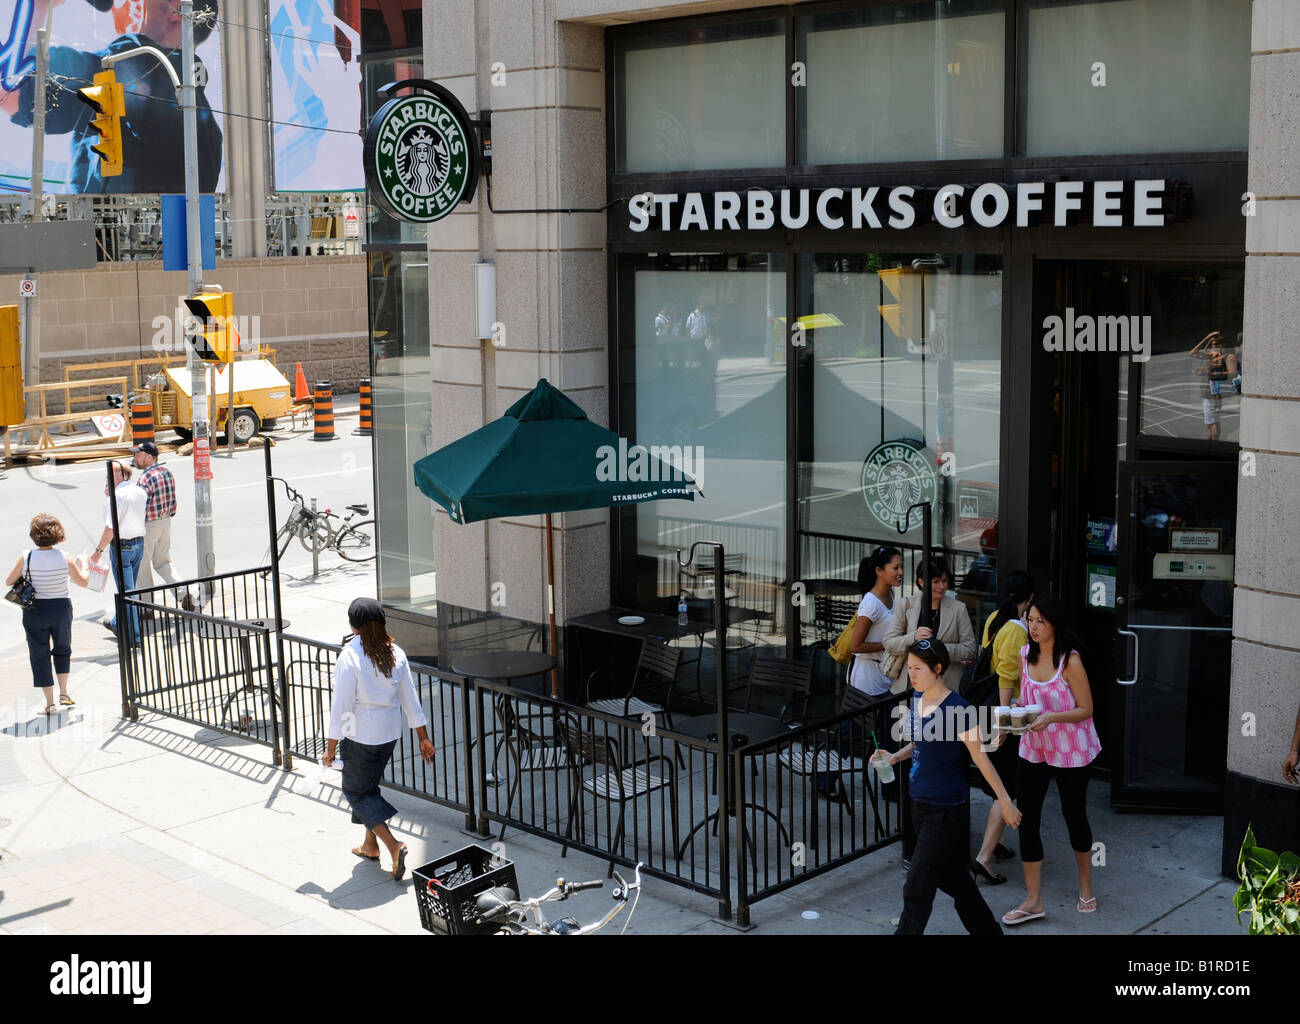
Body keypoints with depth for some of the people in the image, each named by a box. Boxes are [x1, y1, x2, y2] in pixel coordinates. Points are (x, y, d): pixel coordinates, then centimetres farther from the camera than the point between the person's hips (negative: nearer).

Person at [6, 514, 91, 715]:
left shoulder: (26, 558, -13)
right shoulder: (65, 558, -11)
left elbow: (8, 582, -2)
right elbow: (83, 582, -1)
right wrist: (82, 567, 18)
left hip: (34, 611, -1)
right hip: (61, 609, 1)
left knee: (39, 655, 9)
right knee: (62, 650, 23)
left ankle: (50, 702, 10)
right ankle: (64, 692, 17)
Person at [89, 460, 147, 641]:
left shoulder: (118, 496, -19)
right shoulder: (140, 492, 6)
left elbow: (110, 528, -20)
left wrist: (99, 550, -12)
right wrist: (108, 495, 13)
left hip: (122, 546, -8)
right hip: (139, 542, 8)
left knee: (126, 591, -2)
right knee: (128, 588, 22)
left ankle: (134, 636, -1)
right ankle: (118, 624, 39)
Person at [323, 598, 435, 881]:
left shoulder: (349, 658, -20)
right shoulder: (395, 654, -3)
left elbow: (341, 707, -18)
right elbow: (410, 699, 2)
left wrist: (331, 748, -9)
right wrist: (423, 738, 10)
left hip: (360, 736, -6)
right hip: (390, 733, 6)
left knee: (356, 791, 8)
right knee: (370, 786, 24)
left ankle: (393, 845, -7)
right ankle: (370, 844, 35)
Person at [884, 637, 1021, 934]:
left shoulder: (957, 710, -20)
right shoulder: (917, 699, 4)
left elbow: (981, 758, -14)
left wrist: (1005, 801, -8)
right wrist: (895, 757, 0)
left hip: (947, 809, -8)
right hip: (921, 803, 8)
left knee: (917, 887, -6)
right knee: (952, 877, 21)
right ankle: (987, 929, 39)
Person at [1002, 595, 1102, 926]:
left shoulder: (1070, 660, -17)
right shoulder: (1025, 654, 0)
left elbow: (1085, 709, -14)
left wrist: (1050, 717, -28)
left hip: (1070, 750, -5)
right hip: (1033, 748, 5)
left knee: (1074, 815, 12)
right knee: (1027, 818, -1)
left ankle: (1086, 887, 34)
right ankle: (1033, 900, 7)